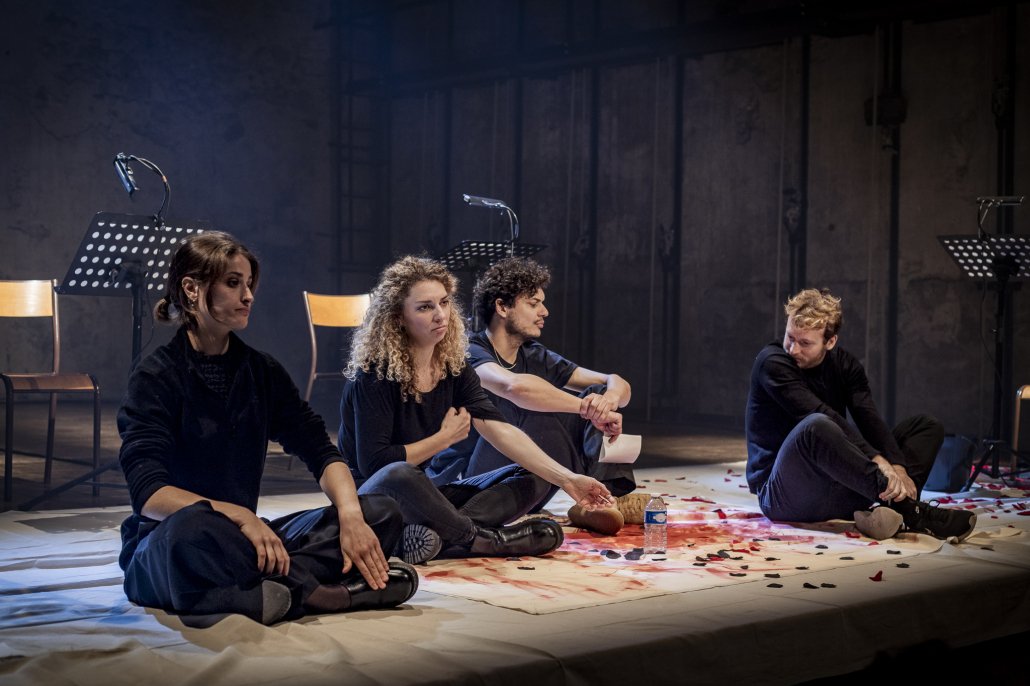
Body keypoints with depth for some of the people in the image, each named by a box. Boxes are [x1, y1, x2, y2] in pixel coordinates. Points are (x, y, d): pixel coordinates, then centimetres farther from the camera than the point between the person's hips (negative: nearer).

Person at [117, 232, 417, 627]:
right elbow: (149, 493, -18)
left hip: (245, 537, 6)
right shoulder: (155, 378, -7)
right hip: (161, 548, -6)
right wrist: (239, 516, -32)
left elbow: (319, 451, 3)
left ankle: (278, 591, -30)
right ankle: (307, 588, -26)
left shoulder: (262, 372, 10)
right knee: (193, 526, -42)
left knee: (381, 513, -9)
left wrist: (350, 513, -17)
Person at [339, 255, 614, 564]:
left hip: (418, 501, 7)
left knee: (532, 476, -4)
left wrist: (566, 478, -21)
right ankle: (483, 539, -17)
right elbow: (373, 463, -21)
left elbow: (501, 431, -10)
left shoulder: (454, 370, 2)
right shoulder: (375, 374, -15)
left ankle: (436, 534, -30)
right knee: (398, 476, -41)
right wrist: (445, 437, -12)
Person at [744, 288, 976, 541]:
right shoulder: (772, 362, -11)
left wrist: (897, 467, -24)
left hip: (836, 492, 7)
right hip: (782, 495, -7)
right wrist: (876, 460, -33)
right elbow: (820, 415, -24)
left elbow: (868, 418, -7)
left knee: (925, 425, 0)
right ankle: (907, 508, -35)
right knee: (817, 427, -38)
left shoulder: (844, 364, 7)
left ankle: (892, 508, -29)